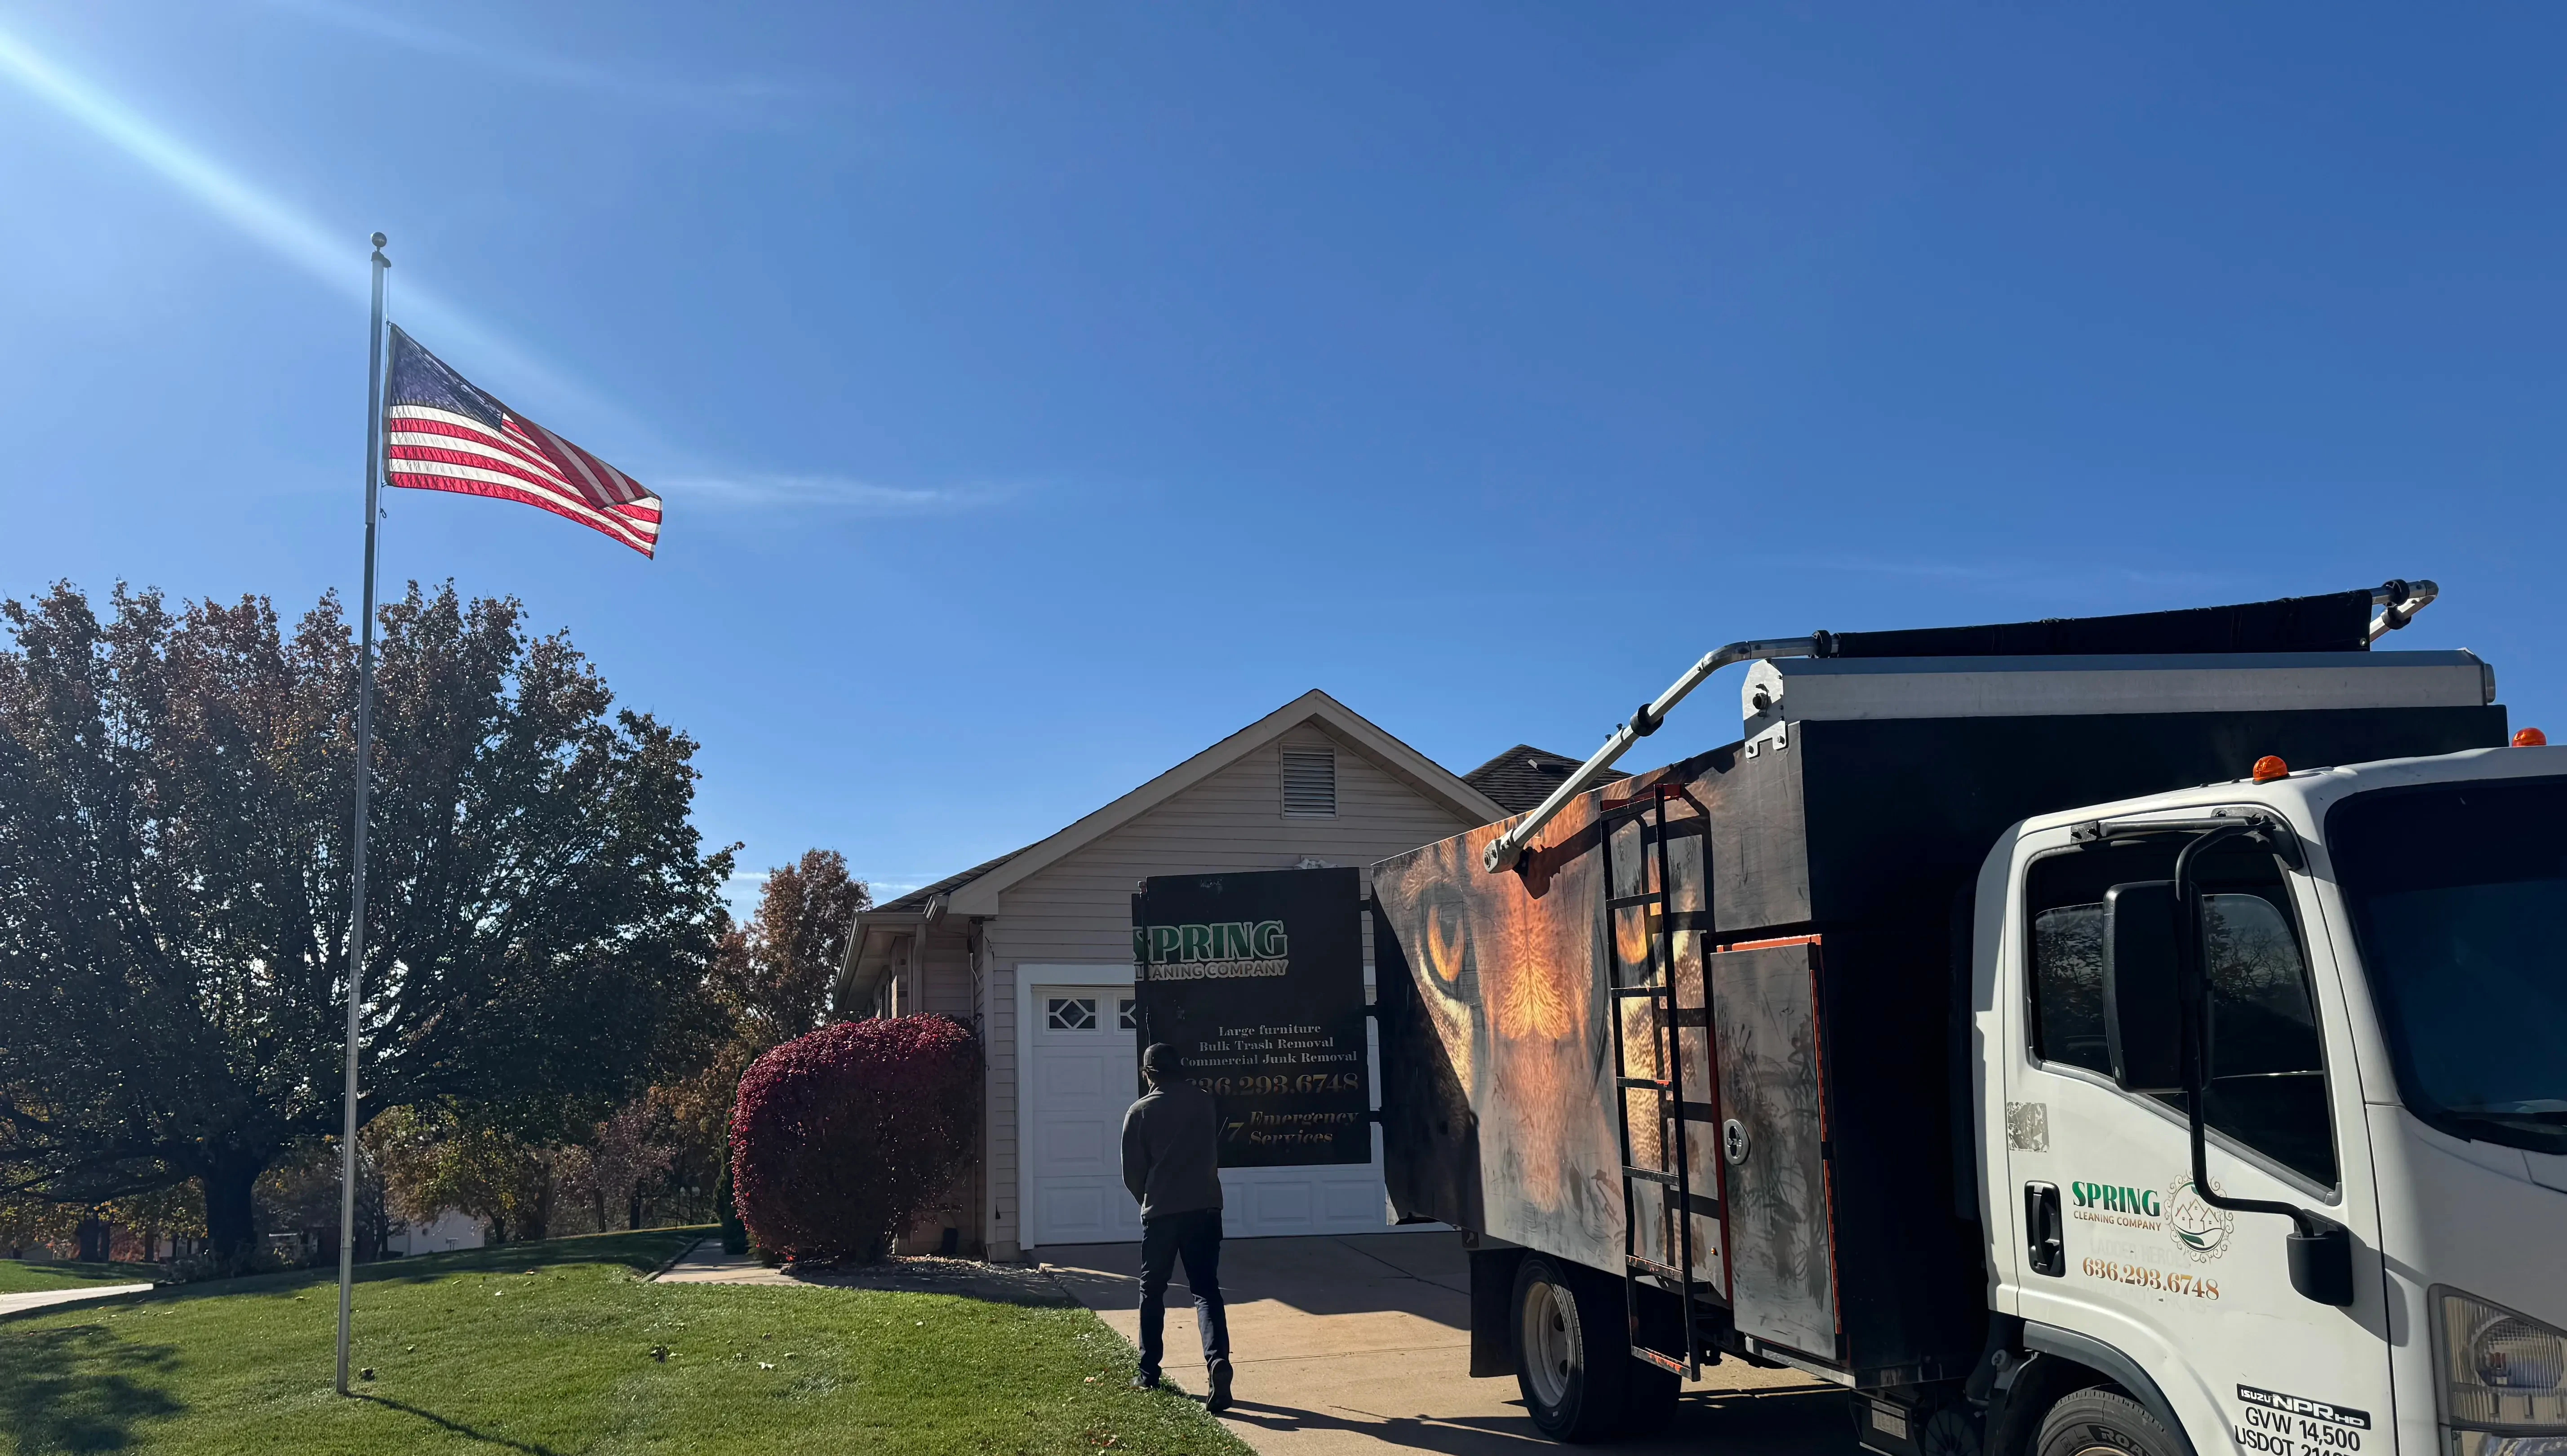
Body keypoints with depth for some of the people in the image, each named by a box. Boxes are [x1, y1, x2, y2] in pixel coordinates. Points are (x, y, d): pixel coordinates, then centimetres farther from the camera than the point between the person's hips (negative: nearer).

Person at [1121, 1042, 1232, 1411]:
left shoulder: (1140, 1112, -4)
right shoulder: (1206, 1102, 5)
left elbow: (1132, 1172, 1)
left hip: (1161, 1211, -2)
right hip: (1206, 1207, 2)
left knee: (1152, 1290, 15)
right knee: (1206, 1288, 2)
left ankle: (1149, 1372, 23)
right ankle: (1218, 1358, -22)